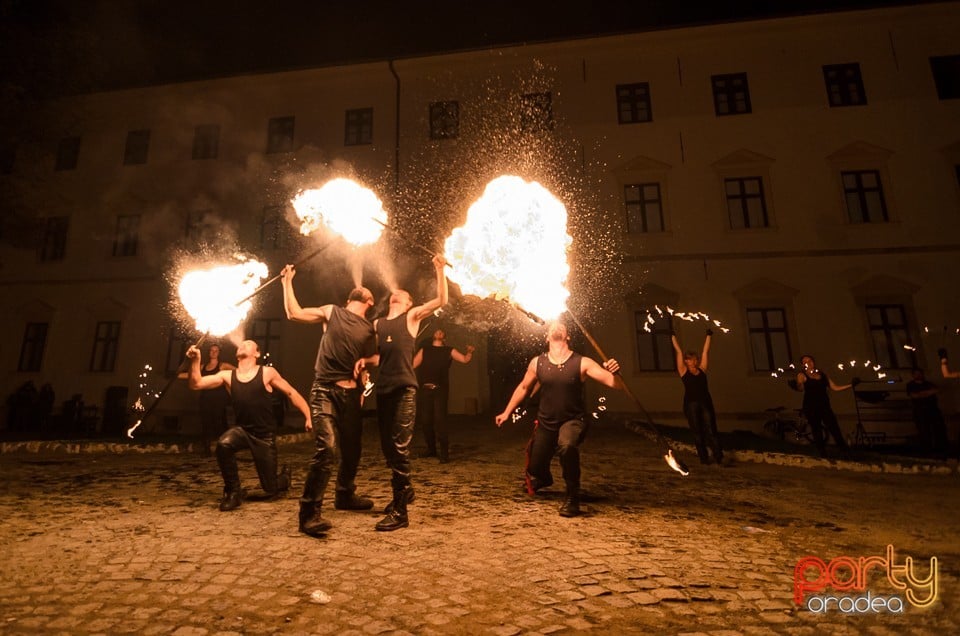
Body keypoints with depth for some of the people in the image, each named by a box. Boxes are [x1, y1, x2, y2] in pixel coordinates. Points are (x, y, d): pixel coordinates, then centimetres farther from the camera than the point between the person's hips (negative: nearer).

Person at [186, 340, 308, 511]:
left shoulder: (267, 373, -9)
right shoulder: (227, 375, 1)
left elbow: (292, 393, -4)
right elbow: (196, 384, -6)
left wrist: (308, 417, -9)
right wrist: (195, 361, -20)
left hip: (265, 435, -3)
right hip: (242, 430, 3)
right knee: (223, 444, -34)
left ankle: (284, 477, 40)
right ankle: (233, 492, -10)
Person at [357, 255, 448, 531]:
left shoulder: (412, 316, 6)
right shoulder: (378, 324, 21)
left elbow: (441, 300, -2)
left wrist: (439, 269, -6)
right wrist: (365, 360, 4)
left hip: (404, 389, -6)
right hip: (383, 389, 7)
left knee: (399, 447, -8)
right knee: (387, 446, 14)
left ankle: (399, 512, -1)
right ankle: (404, 490, 35)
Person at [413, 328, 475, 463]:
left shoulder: (449, 351, 11)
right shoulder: (424, 350, 16)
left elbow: (465, 360, 1)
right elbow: (412, 365, 11)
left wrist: (470, 352, -17)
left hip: (440, 390, -3)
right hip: (425, 390, 3)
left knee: (439, 420, -10)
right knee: (425, 420, 8)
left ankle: (444, 453, -3)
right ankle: (431, 449, 26)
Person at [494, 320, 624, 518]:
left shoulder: (582, 363, -13)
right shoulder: (537, 363, -6)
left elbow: (615, 384, -16)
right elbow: (523, 387, 11)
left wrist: (614, 372, -39)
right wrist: (507, 412, 15)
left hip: (573, 421, -3)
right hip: (546, 423, 3)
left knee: (567, 444, -36)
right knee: (535, 470, 10)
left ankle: (572, 497, -12)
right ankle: (543, 478, 52)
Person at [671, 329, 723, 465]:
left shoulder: (702, 370, 12)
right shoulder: (684, 371, 5)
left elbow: (705, 351, 14)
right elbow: (678, 351, 5)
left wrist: (709, 336, 17)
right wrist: (673, 337, 5)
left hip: (706, 403, 2)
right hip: (690, 404, -2)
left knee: (711, 430, -3)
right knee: (698, 432, 3)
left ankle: (719, 458, -2)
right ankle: (704, 458, 8)